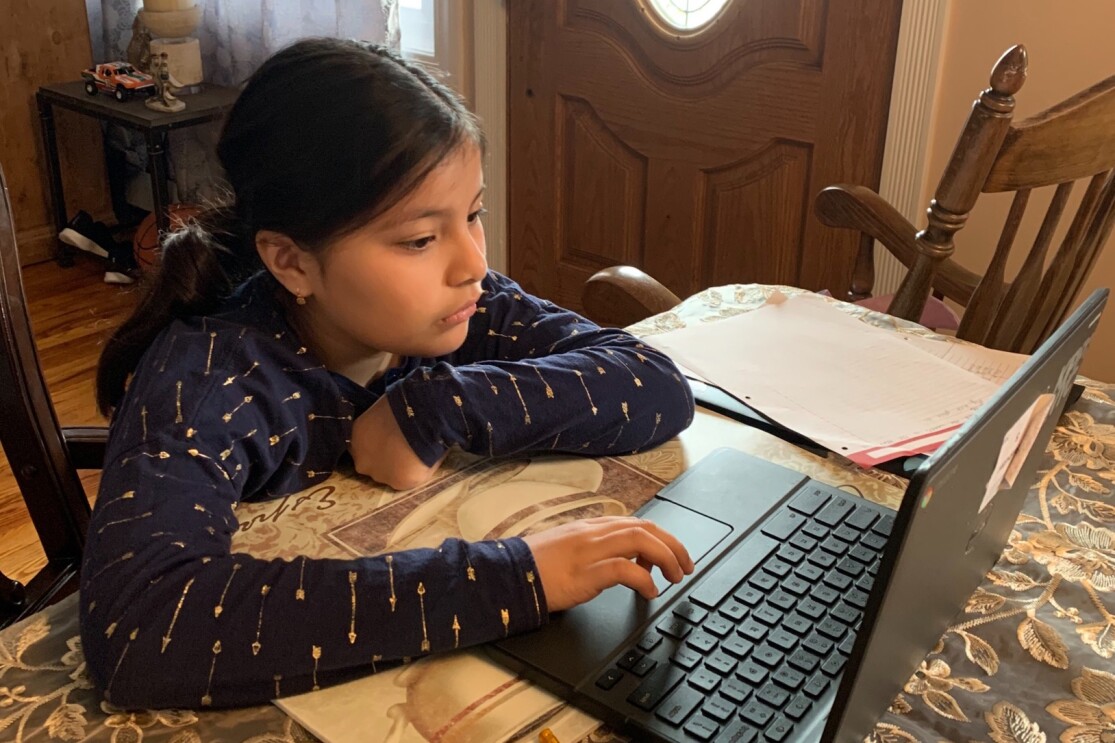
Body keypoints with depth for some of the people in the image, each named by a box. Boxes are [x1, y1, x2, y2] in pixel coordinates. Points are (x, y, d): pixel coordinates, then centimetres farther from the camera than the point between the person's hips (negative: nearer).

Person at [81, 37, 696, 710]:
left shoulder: (458, 307, -11)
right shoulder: (207, 376, -23)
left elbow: (661, 390, -14)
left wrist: (439, 408, -25)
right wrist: (504, 578, -40)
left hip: (444, 671, 3)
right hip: (278, 703, -3)